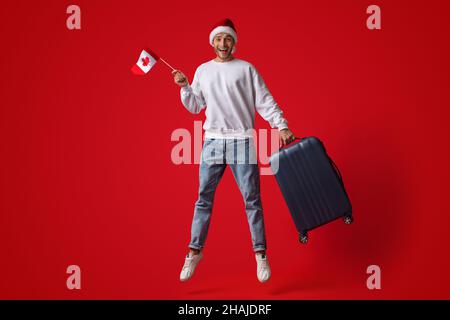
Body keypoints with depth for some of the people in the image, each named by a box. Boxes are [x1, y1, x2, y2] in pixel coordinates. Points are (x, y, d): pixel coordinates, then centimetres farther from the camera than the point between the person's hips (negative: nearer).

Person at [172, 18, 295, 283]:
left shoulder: (246, 69, 4)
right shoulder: (203, 70, 13)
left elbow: (265, 101, 0)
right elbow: (194, 107, 16)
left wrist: (282, 126, -11)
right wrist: (184, 87, 0)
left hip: (242, 141, -2)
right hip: (212, 141, 2)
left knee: (252, 200, 0)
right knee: (204, 199, 5)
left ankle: (261, 254, 9)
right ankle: (195, 252, 14)